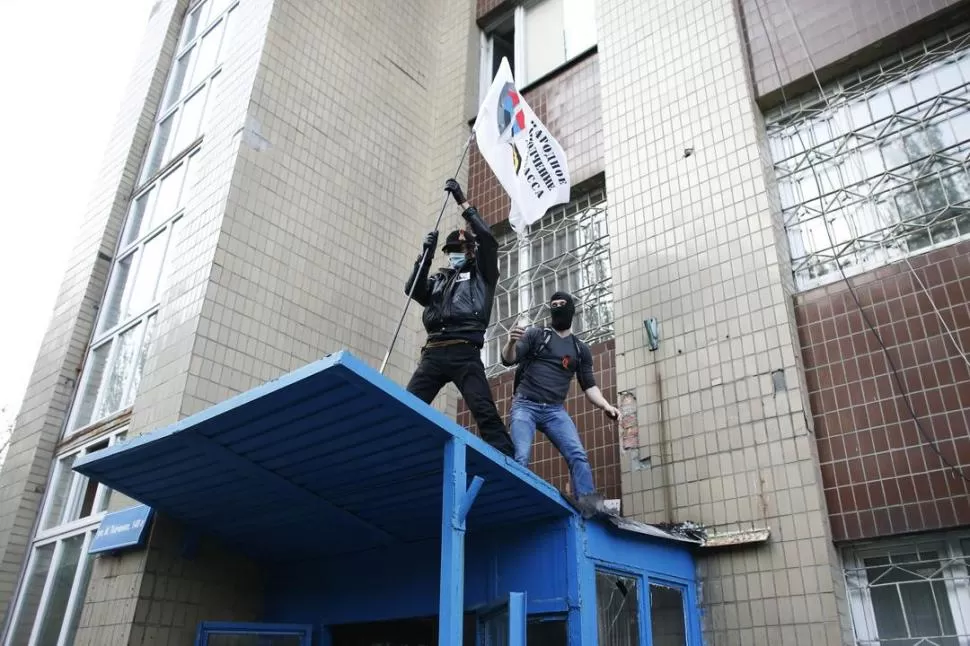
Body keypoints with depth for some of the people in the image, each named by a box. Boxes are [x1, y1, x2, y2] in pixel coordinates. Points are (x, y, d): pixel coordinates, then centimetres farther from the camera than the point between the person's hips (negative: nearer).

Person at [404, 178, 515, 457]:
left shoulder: (481, 274, 17)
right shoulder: (439, 279, 29)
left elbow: (487, 239, 4)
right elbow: (413, 290, 12)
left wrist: (463, 203, 6)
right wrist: (427, 254, 5)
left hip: (464, 353, -4)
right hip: (433, 353, 4)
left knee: (484, 410, -16)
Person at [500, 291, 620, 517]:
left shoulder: (580, 349, 17)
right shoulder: (535, 335, 9)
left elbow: (589, 385, 16)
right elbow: (508, 360, -2)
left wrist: (606, 406, -3)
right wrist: (511, 342, -25)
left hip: (555, 410, 2)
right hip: (525, 406, -2)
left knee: (578, 455, -17)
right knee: (520, 458, -20)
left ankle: (590, 503, -22)